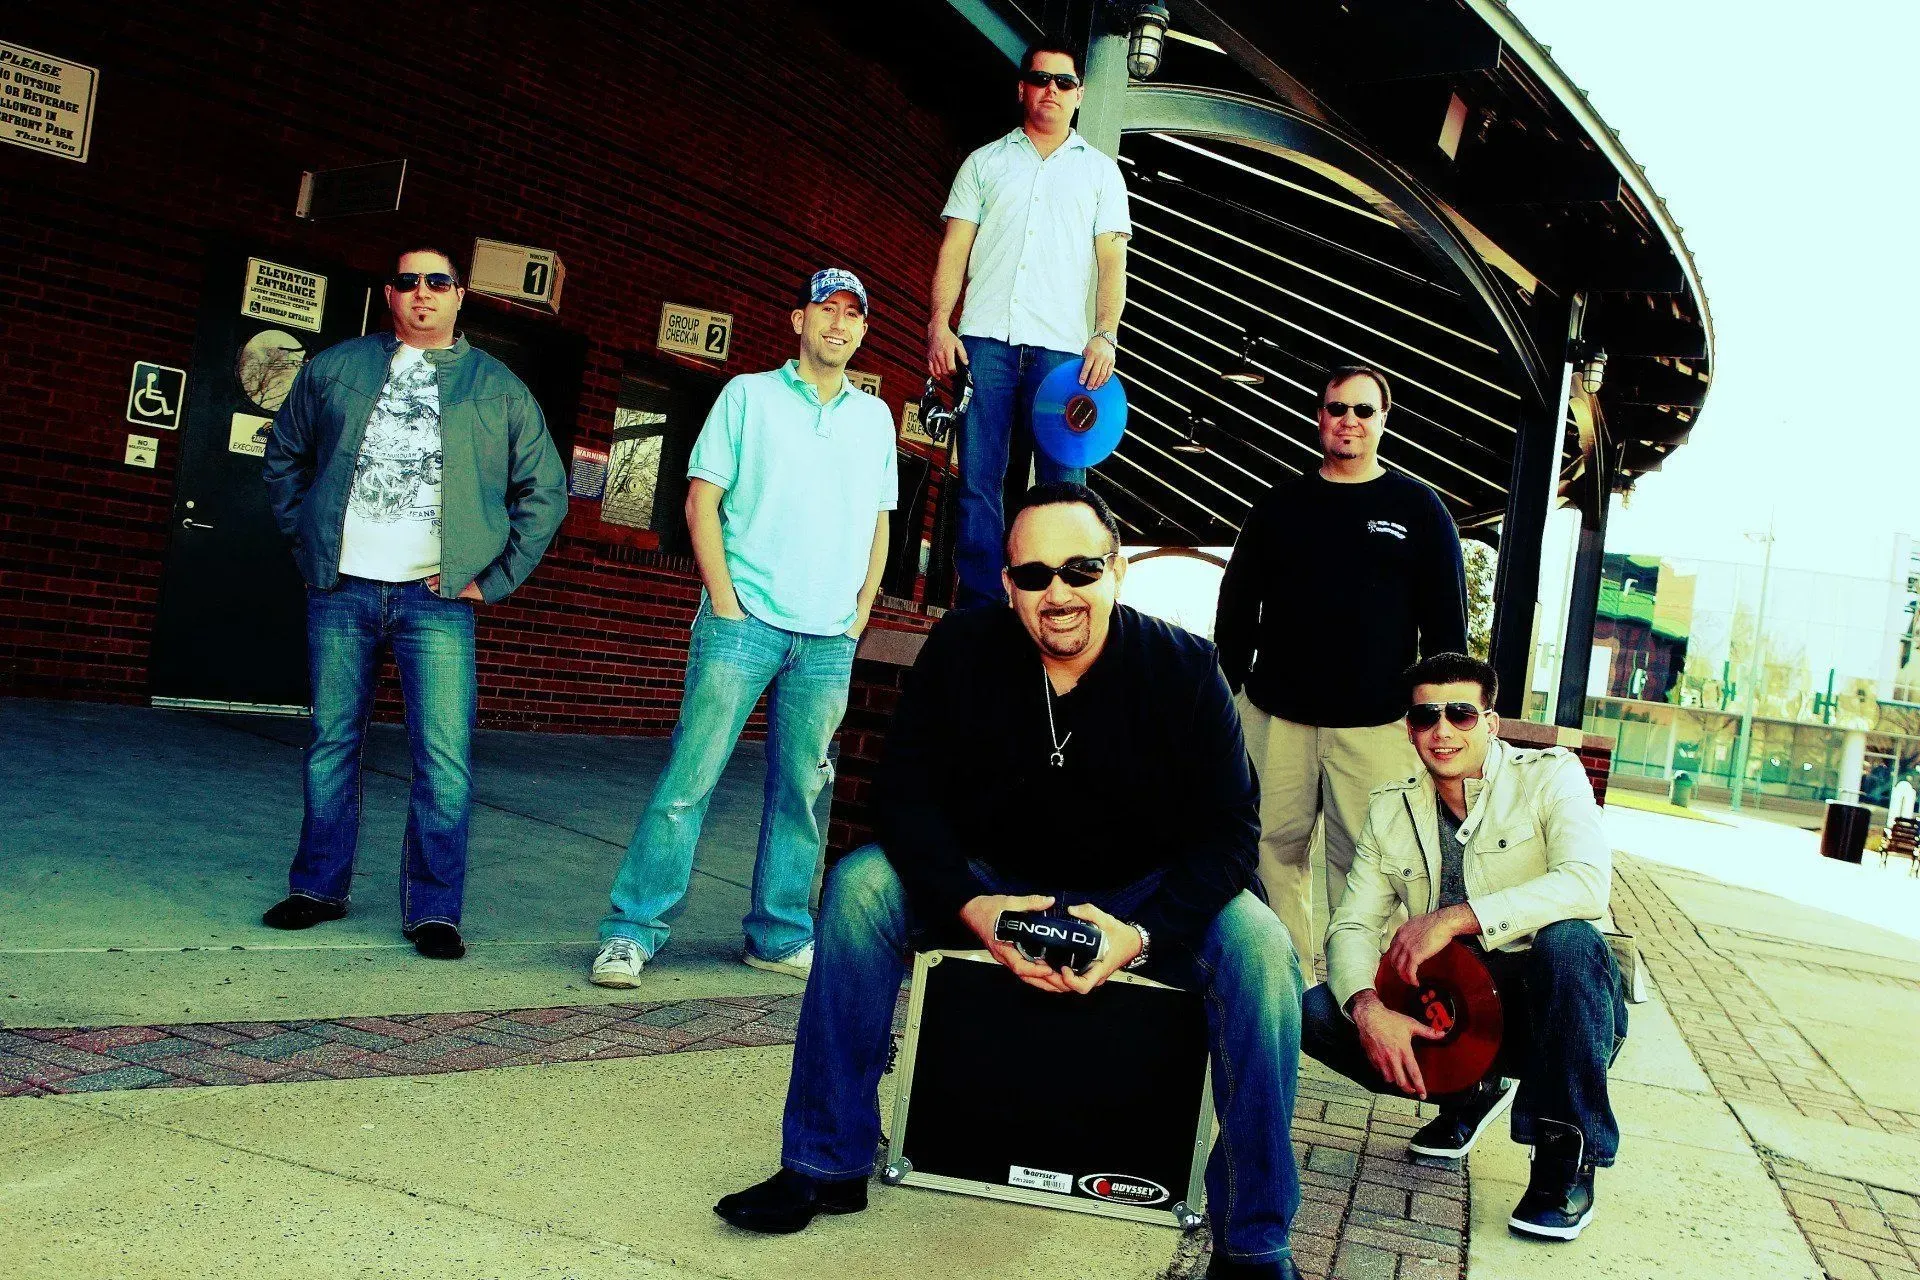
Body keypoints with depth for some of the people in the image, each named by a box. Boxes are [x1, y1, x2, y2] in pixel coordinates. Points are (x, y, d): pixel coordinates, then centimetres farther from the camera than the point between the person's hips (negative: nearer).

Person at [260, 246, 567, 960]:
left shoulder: (499, 389, 7)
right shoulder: (335, 368, 11)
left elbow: (544, 490, 8)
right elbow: (284, 454, 21)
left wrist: (495, 576, 1)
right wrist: (305, 539, 11)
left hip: (436, 600, -2)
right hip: (340, 590, 2)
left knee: (444, 757, -7)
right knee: (332, 741, 10)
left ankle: (433, 909, 3)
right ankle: (319, 887, 24)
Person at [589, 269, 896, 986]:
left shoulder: (874, 417, 16)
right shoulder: (748, 395, 6)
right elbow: (702, 499, 1)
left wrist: (861, 612, 10)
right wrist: (724, 600, -8)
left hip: (829, 641, 4)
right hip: (744, 623, -3)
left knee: (800, 792, 7)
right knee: (689, 777, -6)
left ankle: (780, 937, 16)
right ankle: (633, 928, 0)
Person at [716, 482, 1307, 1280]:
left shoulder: (1183, 669, -15)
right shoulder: (961, 651, -11)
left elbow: (1227, 830, -16)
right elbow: (907, 791, -12)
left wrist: (1142, 935, -32)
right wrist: (971, 905, -30)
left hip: (1139, 896, -1)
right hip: (995, 880, 2)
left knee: (1257, 946, -29)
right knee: (860, 887, -22)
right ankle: (825, 1167, -10)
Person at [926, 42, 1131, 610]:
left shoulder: (1100, 170, 17)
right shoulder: (985, 162, 18)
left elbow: (1112, 260, 8)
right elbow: (955, 249, 12)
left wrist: (1106, 334, -7)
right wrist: (939, 323, -2)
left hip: (1063, 348, 0)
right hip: (986, 339, 1)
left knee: (1063, 484, -6)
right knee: (978, 478, -5)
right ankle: (978, 607, -4)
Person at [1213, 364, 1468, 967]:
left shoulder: (1418, 508, 7)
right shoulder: (1279, 504, 12)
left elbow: (1446, 620, 7)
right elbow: (1236, 603, 15)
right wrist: (1229, 688, 9)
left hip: (1376, 724, -2)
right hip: (1276, 715, 2)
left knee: (1361, 860, -2)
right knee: (1277, 846, 2)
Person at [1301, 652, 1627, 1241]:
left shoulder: (1549, 775, -9)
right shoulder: (1390, 809, 4)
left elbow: (1587, 883, -27)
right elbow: (1352, 924, -3)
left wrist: (1452, 918, -32)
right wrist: (1368, 1009, -24)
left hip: (1550, 1008, -4)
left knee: (1568, 941, -36)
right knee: (1319, 1012, -16)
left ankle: (1568, 1156, -16)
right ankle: (1470, 1093, 11)